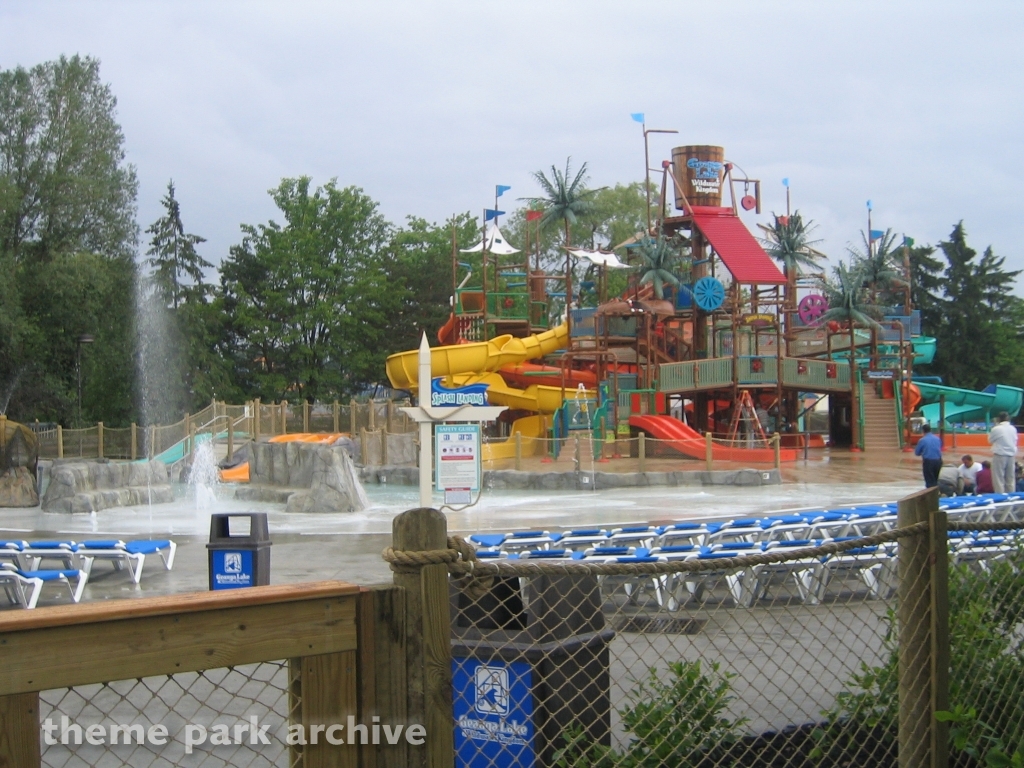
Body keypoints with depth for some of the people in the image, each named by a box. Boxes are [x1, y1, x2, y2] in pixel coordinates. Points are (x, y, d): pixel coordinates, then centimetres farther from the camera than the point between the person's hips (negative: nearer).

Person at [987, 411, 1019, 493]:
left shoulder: (996, 429, -12)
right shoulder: (1013, 429, 2)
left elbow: (990, 441, 1)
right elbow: (1015, 441, 12)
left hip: (999, 455, -5)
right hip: (1011, 455, 5)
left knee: (999, 479, -1)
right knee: (1010, 479, 12)